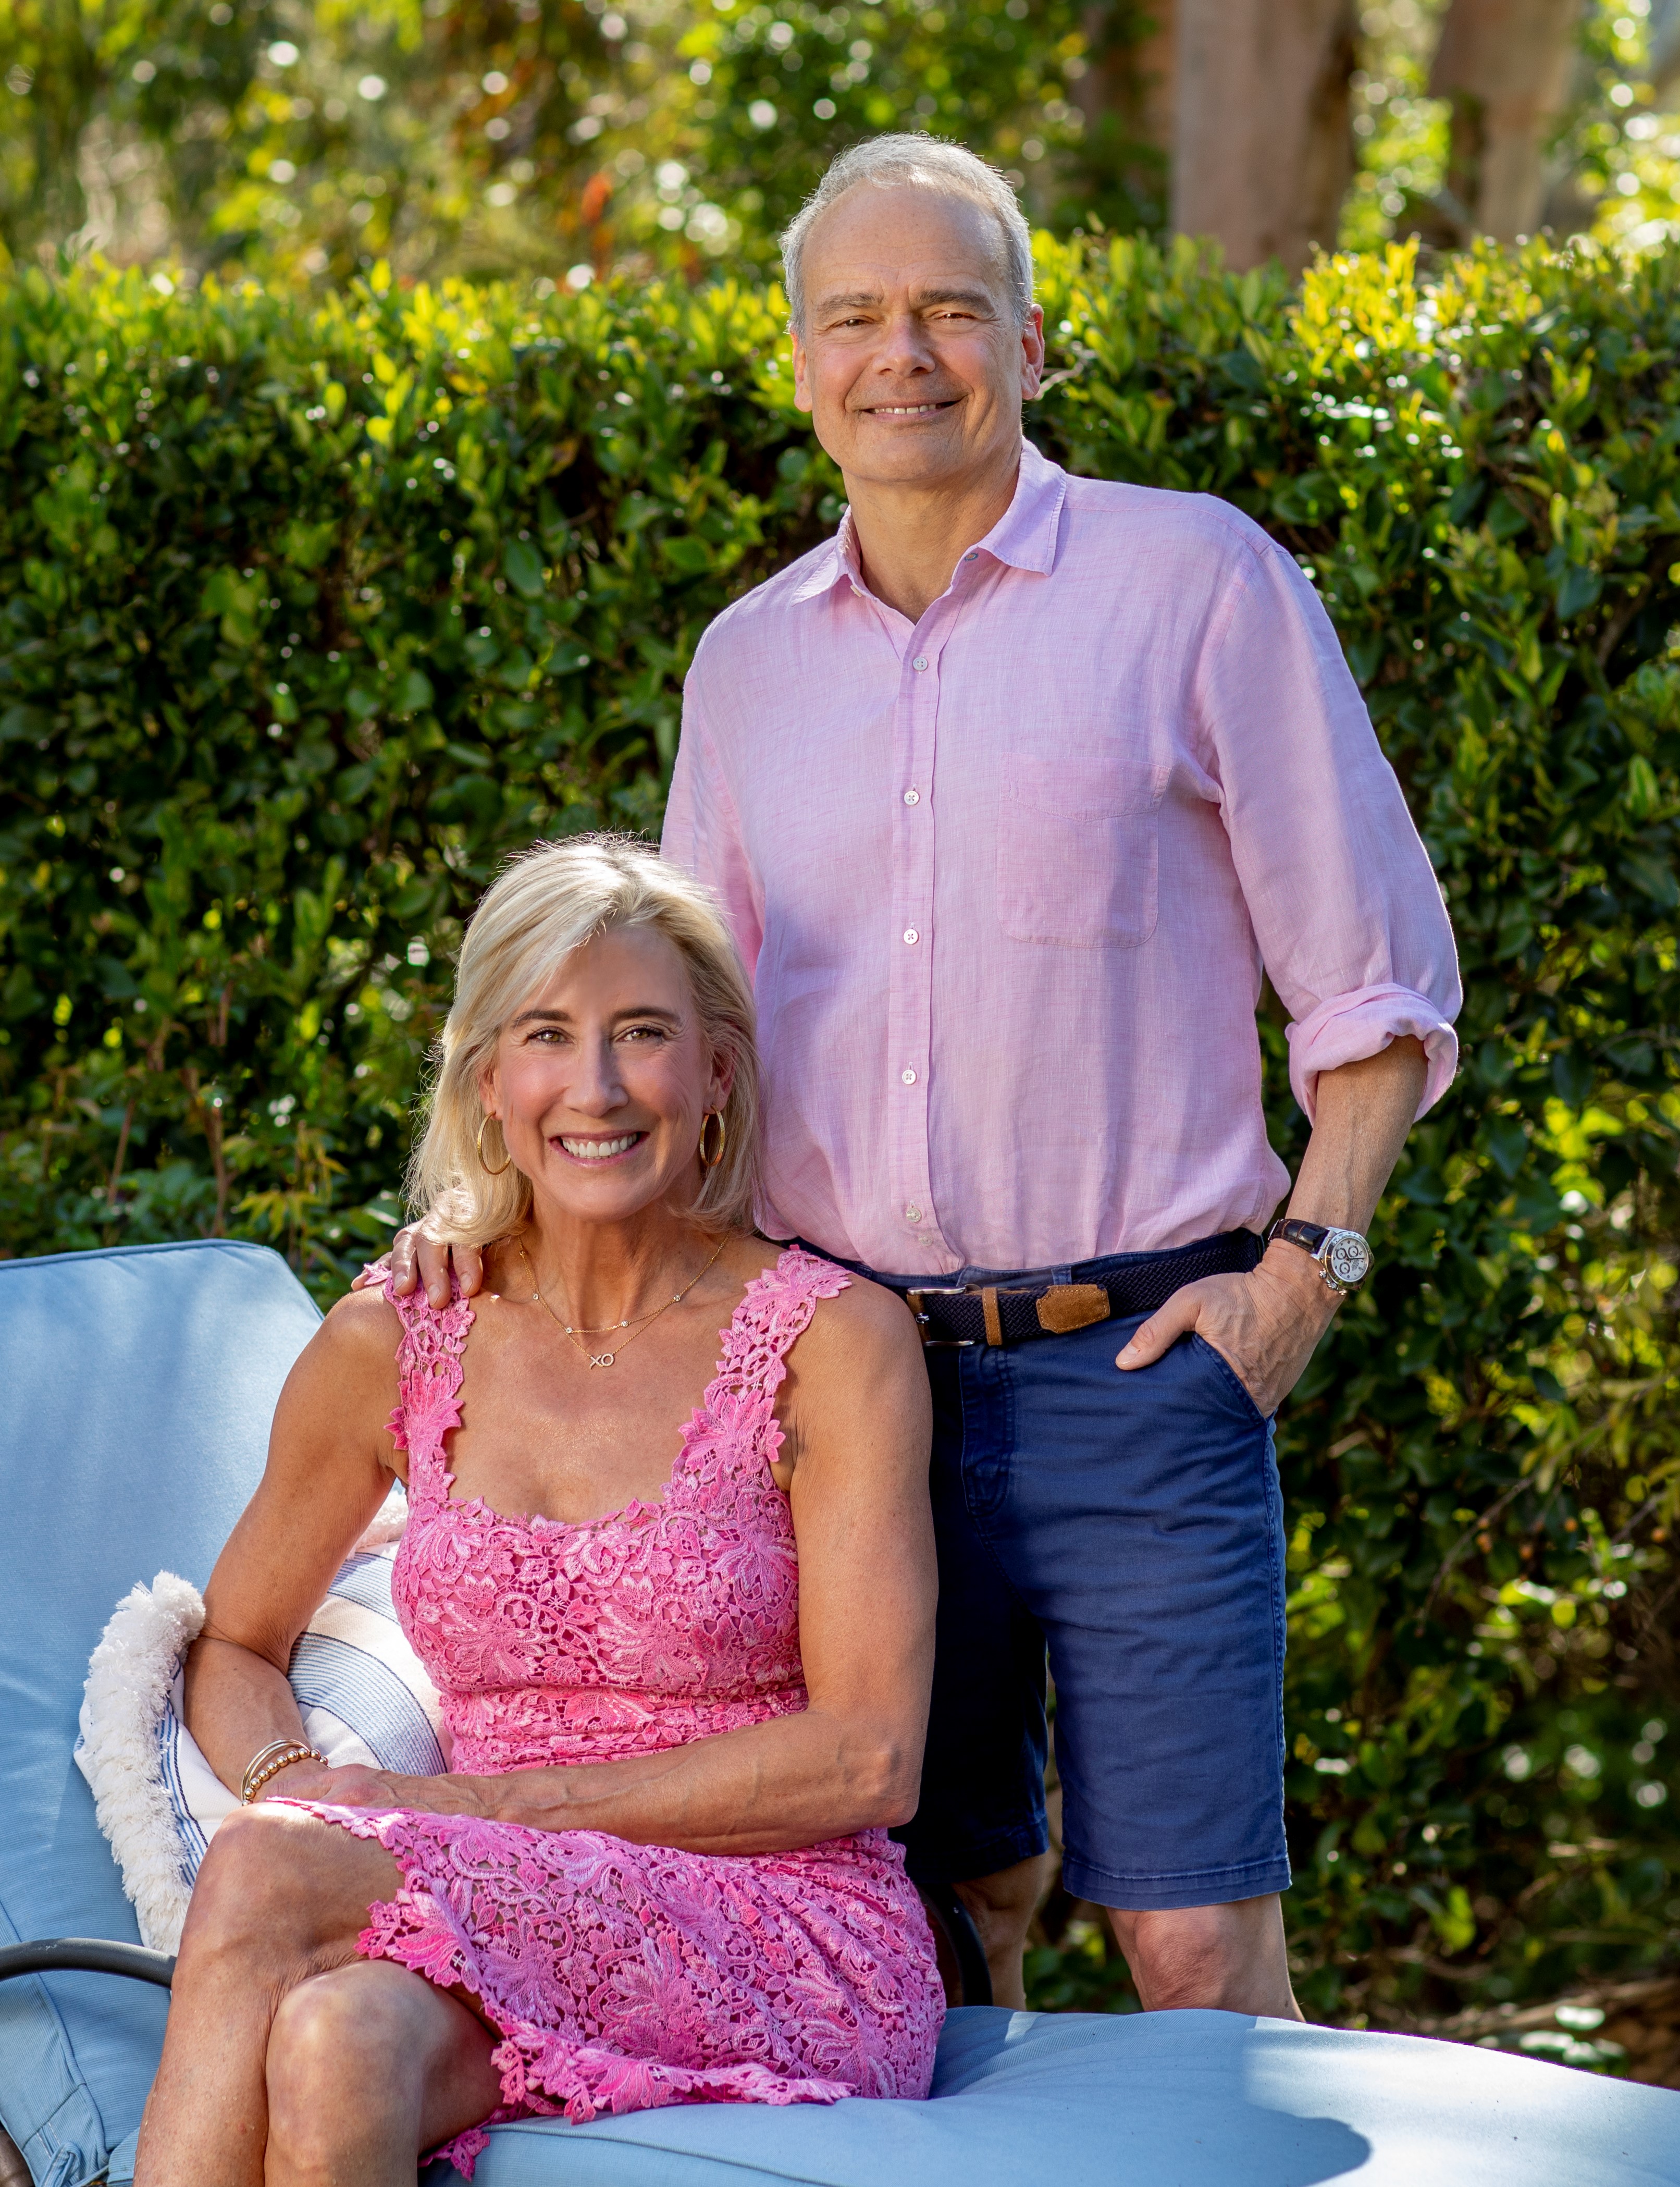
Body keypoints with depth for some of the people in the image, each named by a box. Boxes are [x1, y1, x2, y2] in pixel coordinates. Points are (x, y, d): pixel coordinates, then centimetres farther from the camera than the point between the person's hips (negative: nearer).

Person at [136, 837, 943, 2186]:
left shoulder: (833, 1340, -1)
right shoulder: (388, 1350, 10)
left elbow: (869, 1759, -6)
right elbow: (233, 1645, 24)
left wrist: (496, 1805, -12)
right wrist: (293, 1785, -2)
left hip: (792, 1953, -3)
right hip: (513, 1946, 3)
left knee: (265, 1880, -32)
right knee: (333, 2042, -37)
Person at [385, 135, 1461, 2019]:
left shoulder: (1196, 581, 0)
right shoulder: (746, 662, 13)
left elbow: (1375, 987, 2)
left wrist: (1305, 1264, -8)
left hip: (1134, 1367, -4)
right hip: (844, 1372, 4)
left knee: (1194, 1946, -6)